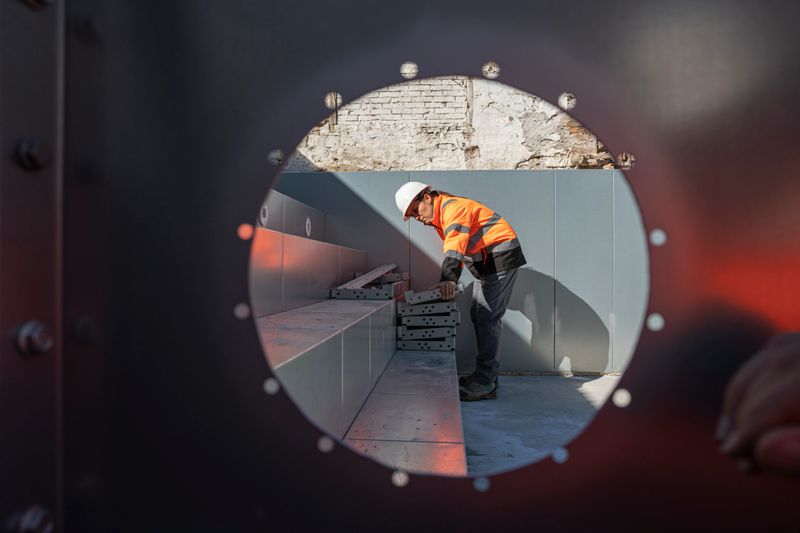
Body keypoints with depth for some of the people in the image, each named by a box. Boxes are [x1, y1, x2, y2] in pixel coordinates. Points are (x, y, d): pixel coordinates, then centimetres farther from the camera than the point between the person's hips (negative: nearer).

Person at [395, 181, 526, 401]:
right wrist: (449, 280, 8)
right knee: (478, 315, 12)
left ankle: (485, 384, -10)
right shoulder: (439, 216, 12)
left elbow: (456, 245, -35)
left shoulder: (453, 207, -20)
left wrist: (449, 279, -47)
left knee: (488, 318, -13)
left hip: (501, 257, -11)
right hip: (487, 262, 11)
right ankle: (486, 375, 19)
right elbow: (455, 248, 16)